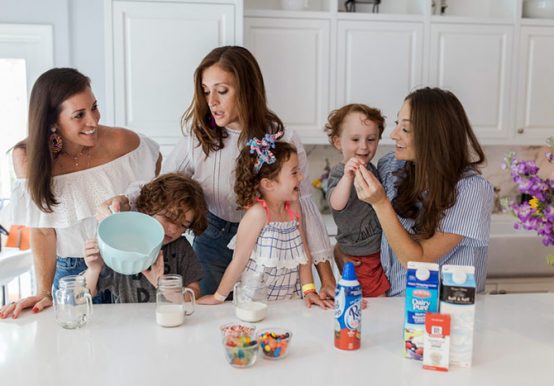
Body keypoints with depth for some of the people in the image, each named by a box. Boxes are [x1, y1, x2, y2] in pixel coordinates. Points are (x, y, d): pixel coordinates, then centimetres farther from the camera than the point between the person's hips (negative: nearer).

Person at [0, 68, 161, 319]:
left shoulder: (121, 142, -18)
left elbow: (155, 164, 5)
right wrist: (44, 292, -15)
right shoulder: (28, 157, -15)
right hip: (70, 270, 0)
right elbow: (42, 230, -10)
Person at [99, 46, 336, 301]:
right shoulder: (199, 139, -11)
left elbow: (303, 205, -13)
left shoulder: (283, 141, -15)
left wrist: (327, 279, -14)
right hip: (212, 241, 1)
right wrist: (124, 201, -33)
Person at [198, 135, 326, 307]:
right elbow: (239, 261, -12)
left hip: (289, 301, 4)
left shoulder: (293, 207, 2)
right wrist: (218, 297, -5)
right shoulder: (258, 213, -18)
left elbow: (303, 253, 8)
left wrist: (308, 290, 1)